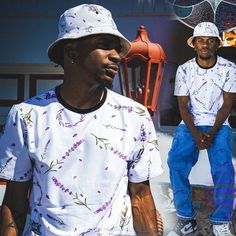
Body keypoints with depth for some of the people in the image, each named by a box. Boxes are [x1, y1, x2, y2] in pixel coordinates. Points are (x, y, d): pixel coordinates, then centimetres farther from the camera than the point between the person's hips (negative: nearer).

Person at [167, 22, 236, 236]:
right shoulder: (184, 70, 0)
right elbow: (183, 106, -2)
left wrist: (212, 133, -16)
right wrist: (195, 134, -17)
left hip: (218, 125, -1)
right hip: (190, 124, 1)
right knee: (176, 160, -24)